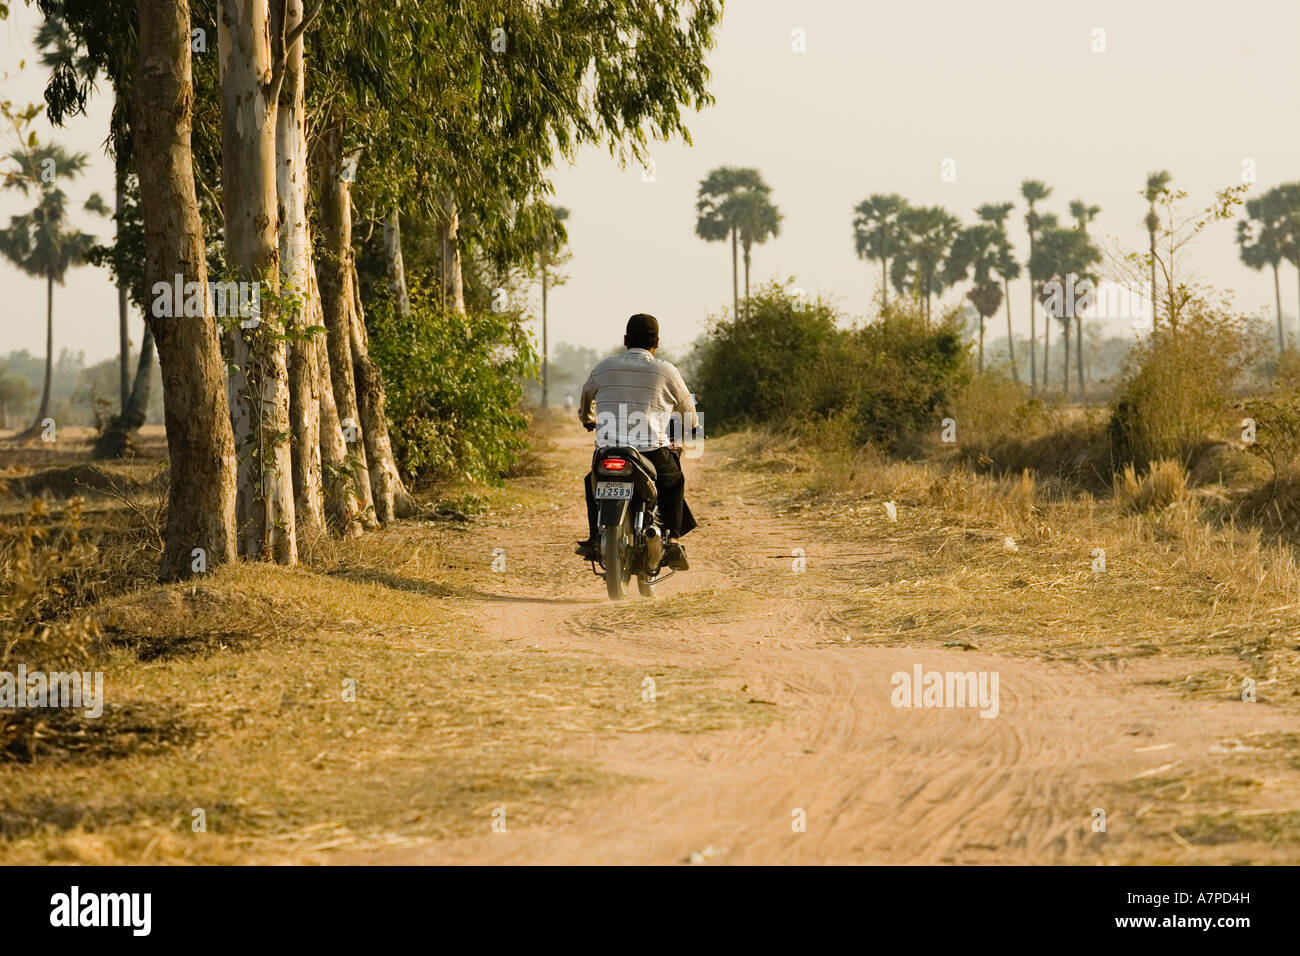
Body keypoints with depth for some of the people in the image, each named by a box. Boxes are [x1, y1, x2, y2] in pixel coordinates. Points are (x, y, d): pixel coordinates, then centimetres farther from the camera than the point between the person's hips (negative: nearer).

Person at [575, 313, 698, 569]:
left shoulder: (604, 367, 8)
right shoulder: (666, 371, 3)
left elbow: (585, 400, 28)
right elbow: (687, 410, 18)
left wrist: (588, 420, 52)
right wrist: (690, 428, 42)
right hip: (653, 452, -1)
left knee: (593, 481, 33)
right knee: (674, 482, 29)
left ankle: (595, 540, 22)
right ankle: (672, 542, 16)